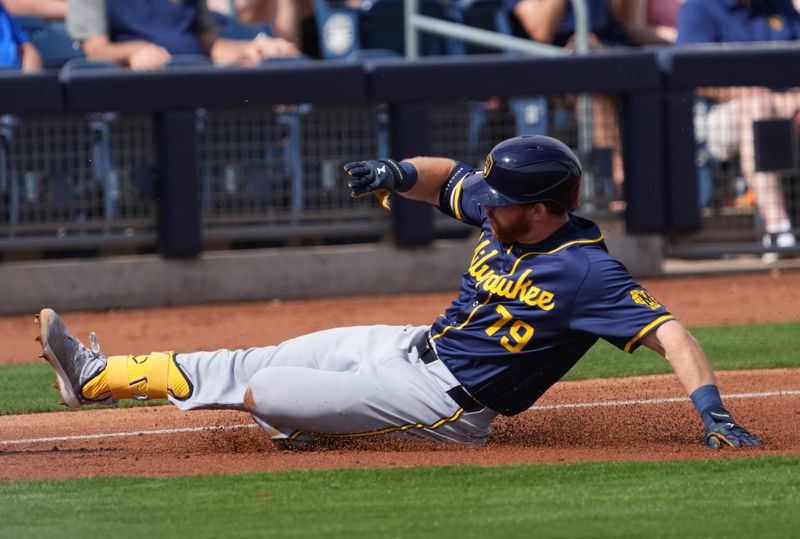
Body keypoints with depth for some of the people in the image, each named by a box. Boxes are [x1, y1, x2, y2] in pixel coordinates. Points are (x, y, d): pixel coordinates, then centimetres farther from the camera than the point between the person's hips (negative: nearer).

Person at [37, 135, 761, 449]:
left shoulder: (588, 273, -26)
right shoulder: (506, 215, -1)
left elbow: (669, 332, -31)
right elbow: (448, 179, 15)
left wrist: (713, 411, -43)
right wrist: (400, 173, -7)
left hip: (446, 402, -8)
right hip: (415, 346, 8)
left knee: (265, 391, -11)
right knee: (260, 363, 11)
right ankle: (99, 375, 20)